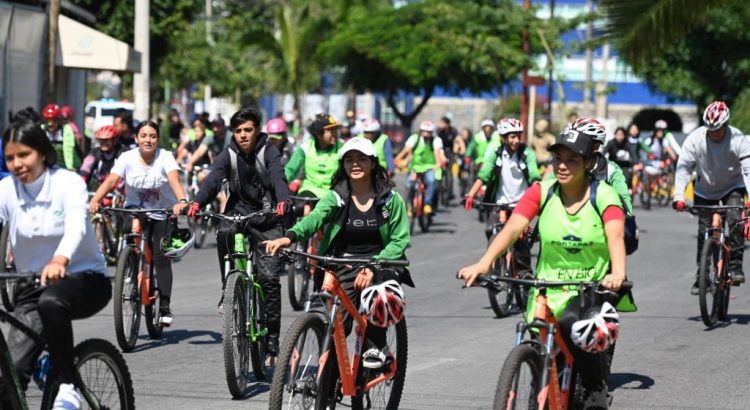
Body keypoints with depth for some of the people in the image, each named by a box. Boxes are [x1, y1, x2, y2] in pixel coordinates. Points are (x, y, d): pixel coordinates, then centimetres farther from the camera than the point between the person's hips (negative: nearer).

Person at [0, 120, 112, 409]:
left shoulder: (68, 183, -12)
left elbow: (76, 224, -31)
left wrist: (59, 260, -53)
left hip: (85, 279, -4)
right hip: (33, 287, 4)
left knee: (51, 301, -38)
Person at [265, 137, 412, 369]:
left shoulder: (390, 198, -1)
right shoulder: (336, 197, -1)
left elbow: (400, 239, -4)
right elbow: (314, 218, -20)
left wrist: (373, 266, -19)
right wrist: (289, 237, -42)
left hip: (381, 263, -1)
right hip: (344, 264, 1)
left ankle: (375, 346, -12)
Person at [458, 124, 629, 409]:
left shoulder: (603, 195, -8)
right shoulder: (542, 192, -3)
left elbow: (615, 237, -24)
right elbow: (513, 228, -15)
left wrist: (618, 273, -45)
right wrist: (484, 263, -33)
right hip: (549, 288, 3)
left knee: (572, 322, -32)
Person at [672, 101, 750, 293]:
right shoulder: (696, 138, -22)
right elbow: (683, 167, -23)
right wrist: (679, 195, -36)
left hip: (733, 187, -1)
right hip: (705, 190, 2)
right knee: (704, 232, 2)